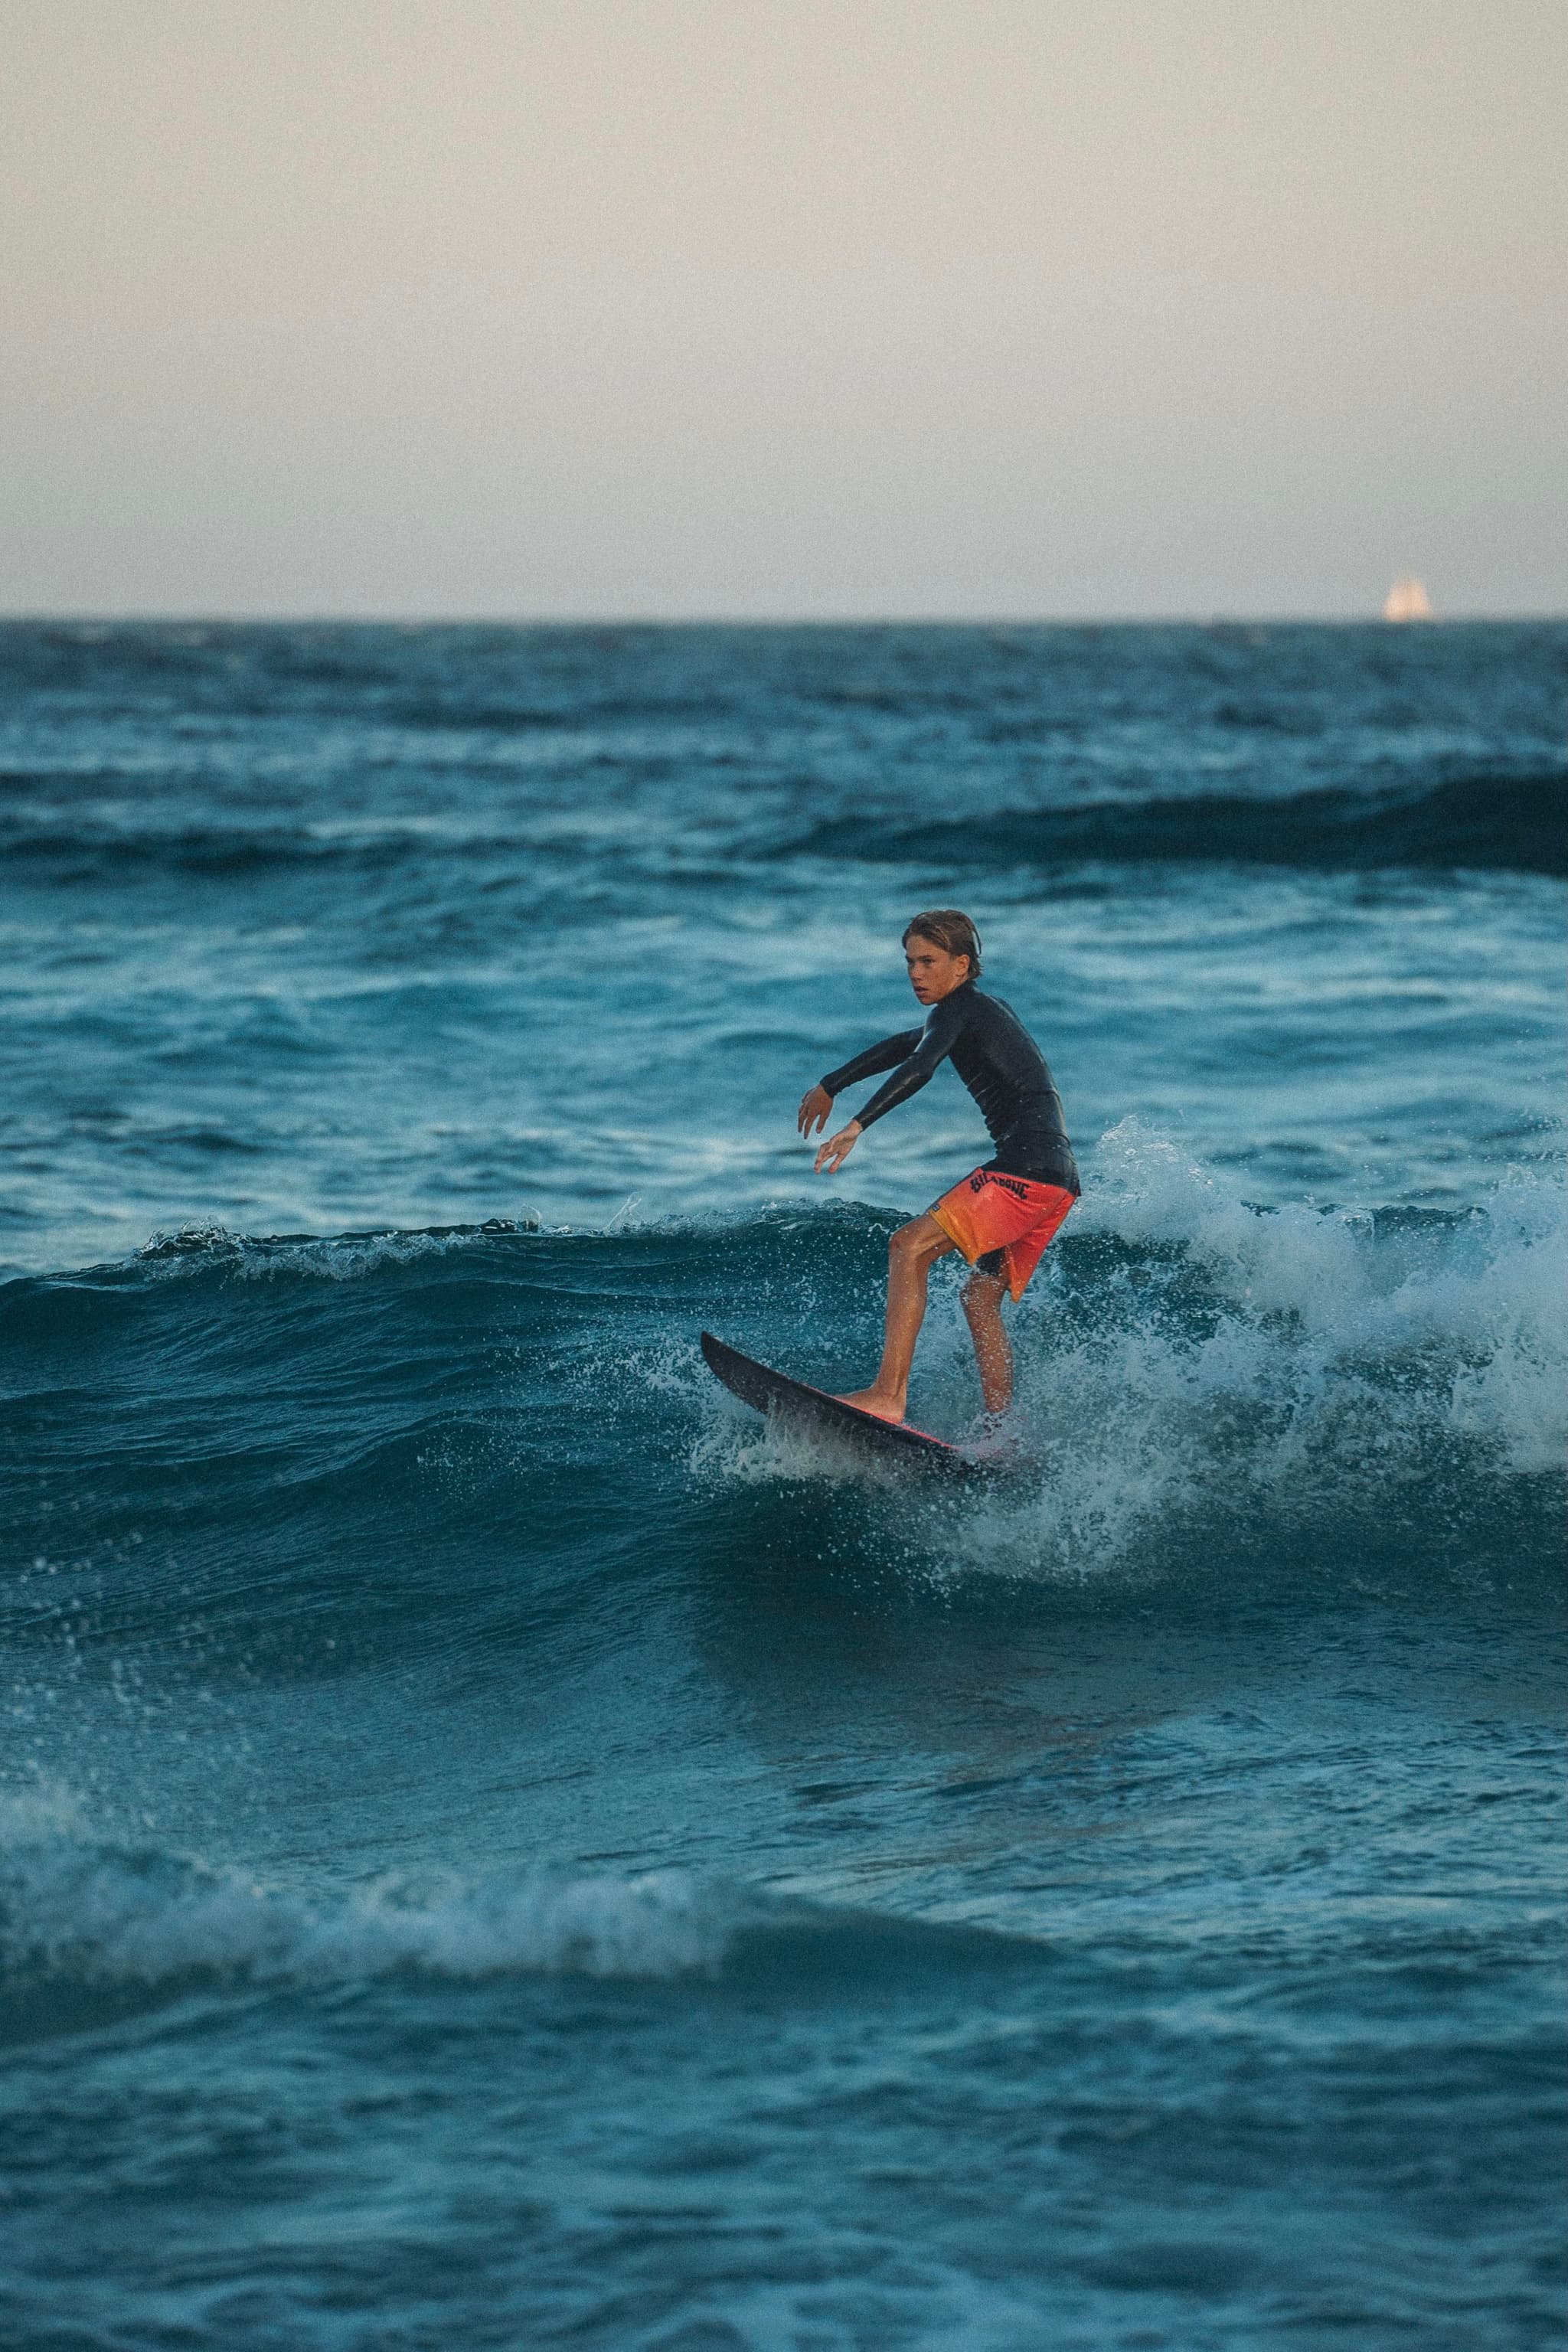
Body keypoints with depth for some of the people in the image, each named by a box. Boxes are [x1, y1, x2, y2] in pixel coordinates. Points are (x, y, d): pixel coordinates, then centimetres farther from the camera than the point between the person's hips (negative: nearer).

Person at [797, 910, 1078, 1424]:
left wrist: (858, 1126, -32)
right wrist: (831, 1086, 51)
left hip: (1026, 1165, -10)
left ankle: (889, 1395, -28)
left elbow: (919, 1068, -22)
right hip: (1060, 1180, 10)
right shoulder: (988, 1011, 28)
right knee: (981, 1297, 15)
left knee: (909, 1245, -17)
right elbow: (906, 1045, 42)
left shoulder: (959, 1008, -1)